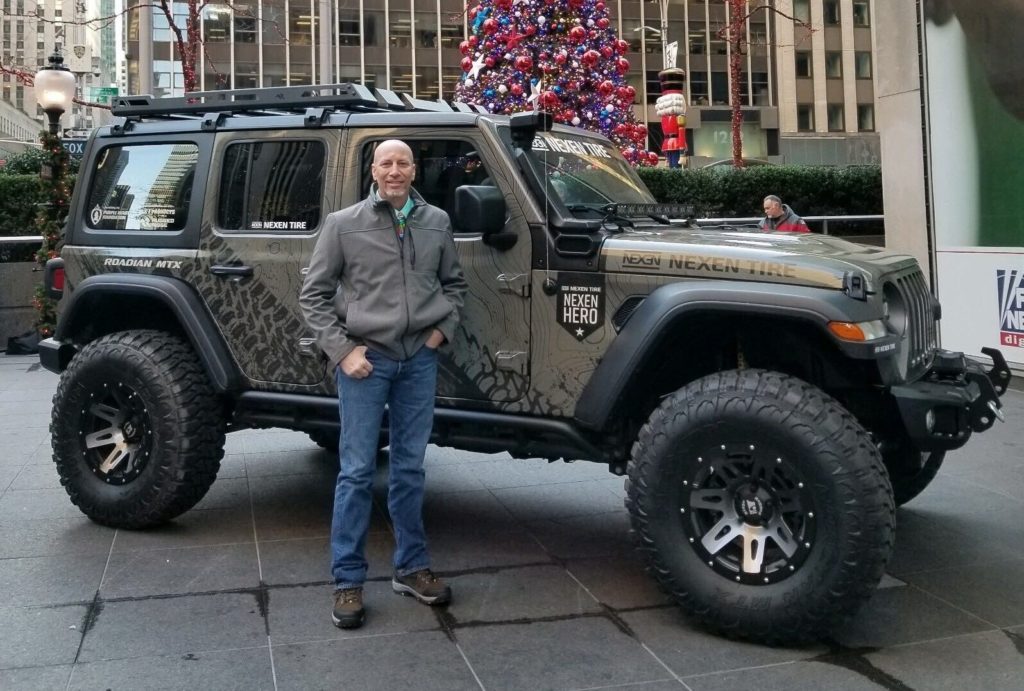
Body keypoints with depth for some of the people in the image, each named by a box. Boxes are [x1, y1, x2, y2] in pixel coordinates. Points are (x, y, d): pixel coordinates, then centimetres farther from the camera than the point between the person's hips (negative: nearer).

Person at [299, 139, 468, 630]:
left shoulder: (436, 222, 7)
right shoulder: (343, 224, -2)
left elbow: (454, 282, 20)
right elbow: (313, 295, 0)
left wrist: (443, 327, 5)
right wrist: (342, 350, -8)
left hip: (420, 359, 3)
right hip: (365, 360, -3)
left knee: (409, 469, 12)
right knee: (357, 472, 0)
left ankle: (411, 568, 24)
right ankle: (347, 581, 11)